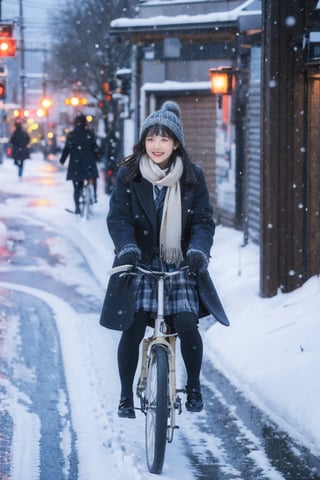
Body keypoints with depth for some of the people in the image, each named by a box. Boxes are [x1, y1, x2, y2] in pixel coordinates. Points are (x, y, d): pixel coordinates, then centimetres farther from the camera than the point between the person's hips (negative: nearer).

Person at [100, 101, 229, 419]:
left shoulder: (192, 177, 1)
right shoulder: (128, 175, -1)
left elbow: (203, 220, -2)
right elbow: (118, 218, -8)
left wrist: (199, 249, -22)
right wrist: (127, 247, -28)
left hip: (180, 265, 0)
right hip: (140, 264, 0)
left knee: (187, 325, -14)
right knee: (132, 330, -4)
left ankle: (193, 387, 10)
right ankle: (126, 397, 13)